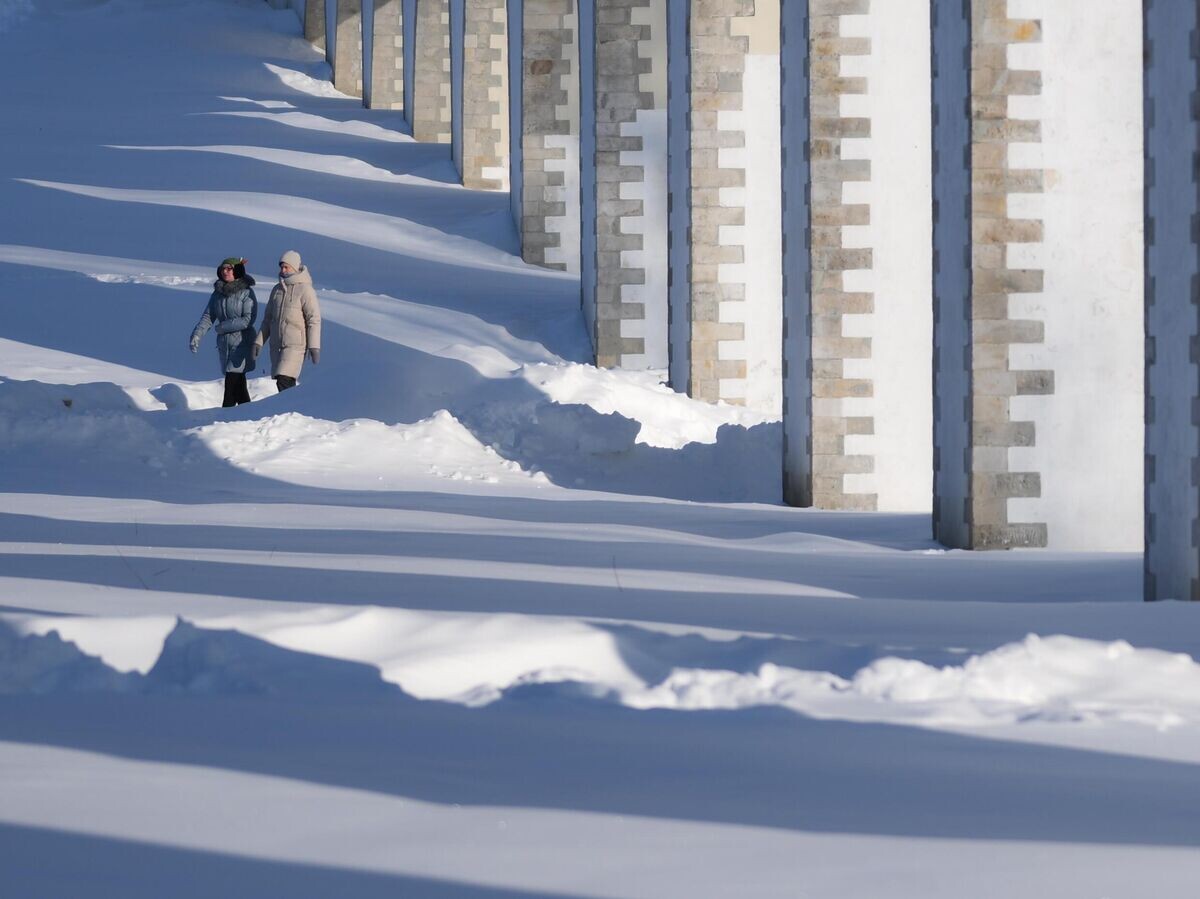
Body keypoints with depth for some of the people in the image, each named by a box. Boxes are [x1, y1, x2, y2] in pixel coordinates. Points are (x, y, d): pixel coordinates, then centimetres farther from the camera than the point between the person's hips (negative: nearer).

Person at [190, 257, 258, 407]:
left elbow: (249, 319, -15)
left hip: (241, 343, -6)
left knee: (232, 382, -14)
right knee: (238, 384, 10)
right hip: (224, 344, 6)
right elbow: (208, 317, 6)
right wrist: (196, 335, -9)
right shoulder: (218, 293, 10)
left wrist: (223, 327, -14)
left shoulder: (246, 292, -8)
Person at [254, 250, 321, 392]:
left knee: (284, 382, -20)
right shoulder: (277, 290, 14)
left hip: (296, 345, -7)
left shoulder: (305, 290, -6)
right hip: (276, 345, 7)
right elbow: (268, 318, 20)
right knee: (281, 383, 5)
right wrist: (259, 342, 13)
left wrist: (314, 346, -13)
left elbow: (314, 319, -8)